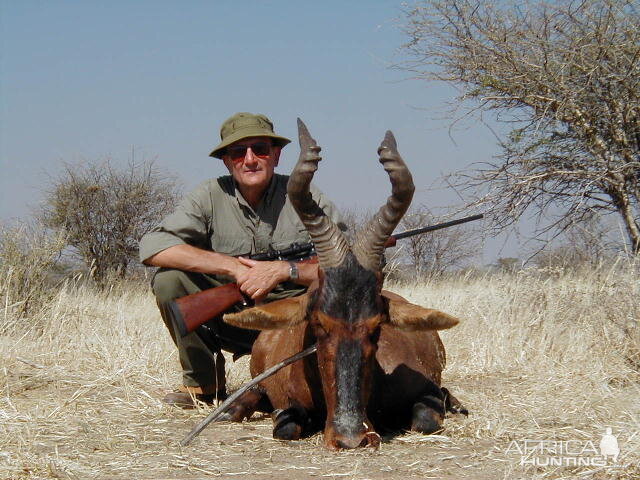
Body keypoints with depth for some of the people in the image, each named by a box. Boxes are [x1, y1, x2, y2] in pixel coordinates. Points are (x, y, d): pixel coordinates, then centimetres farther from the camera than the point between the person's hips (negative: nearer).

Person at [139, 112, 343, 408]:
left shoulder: (306, 198, -8)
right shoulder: (211, 197, -7)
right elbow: (151, 247, -19)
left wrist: (284, 270, -29)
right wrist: (232, 266, -24)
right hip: (231, 321, 1)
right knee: (168, 279, -19)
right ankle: (202, 382, -1)